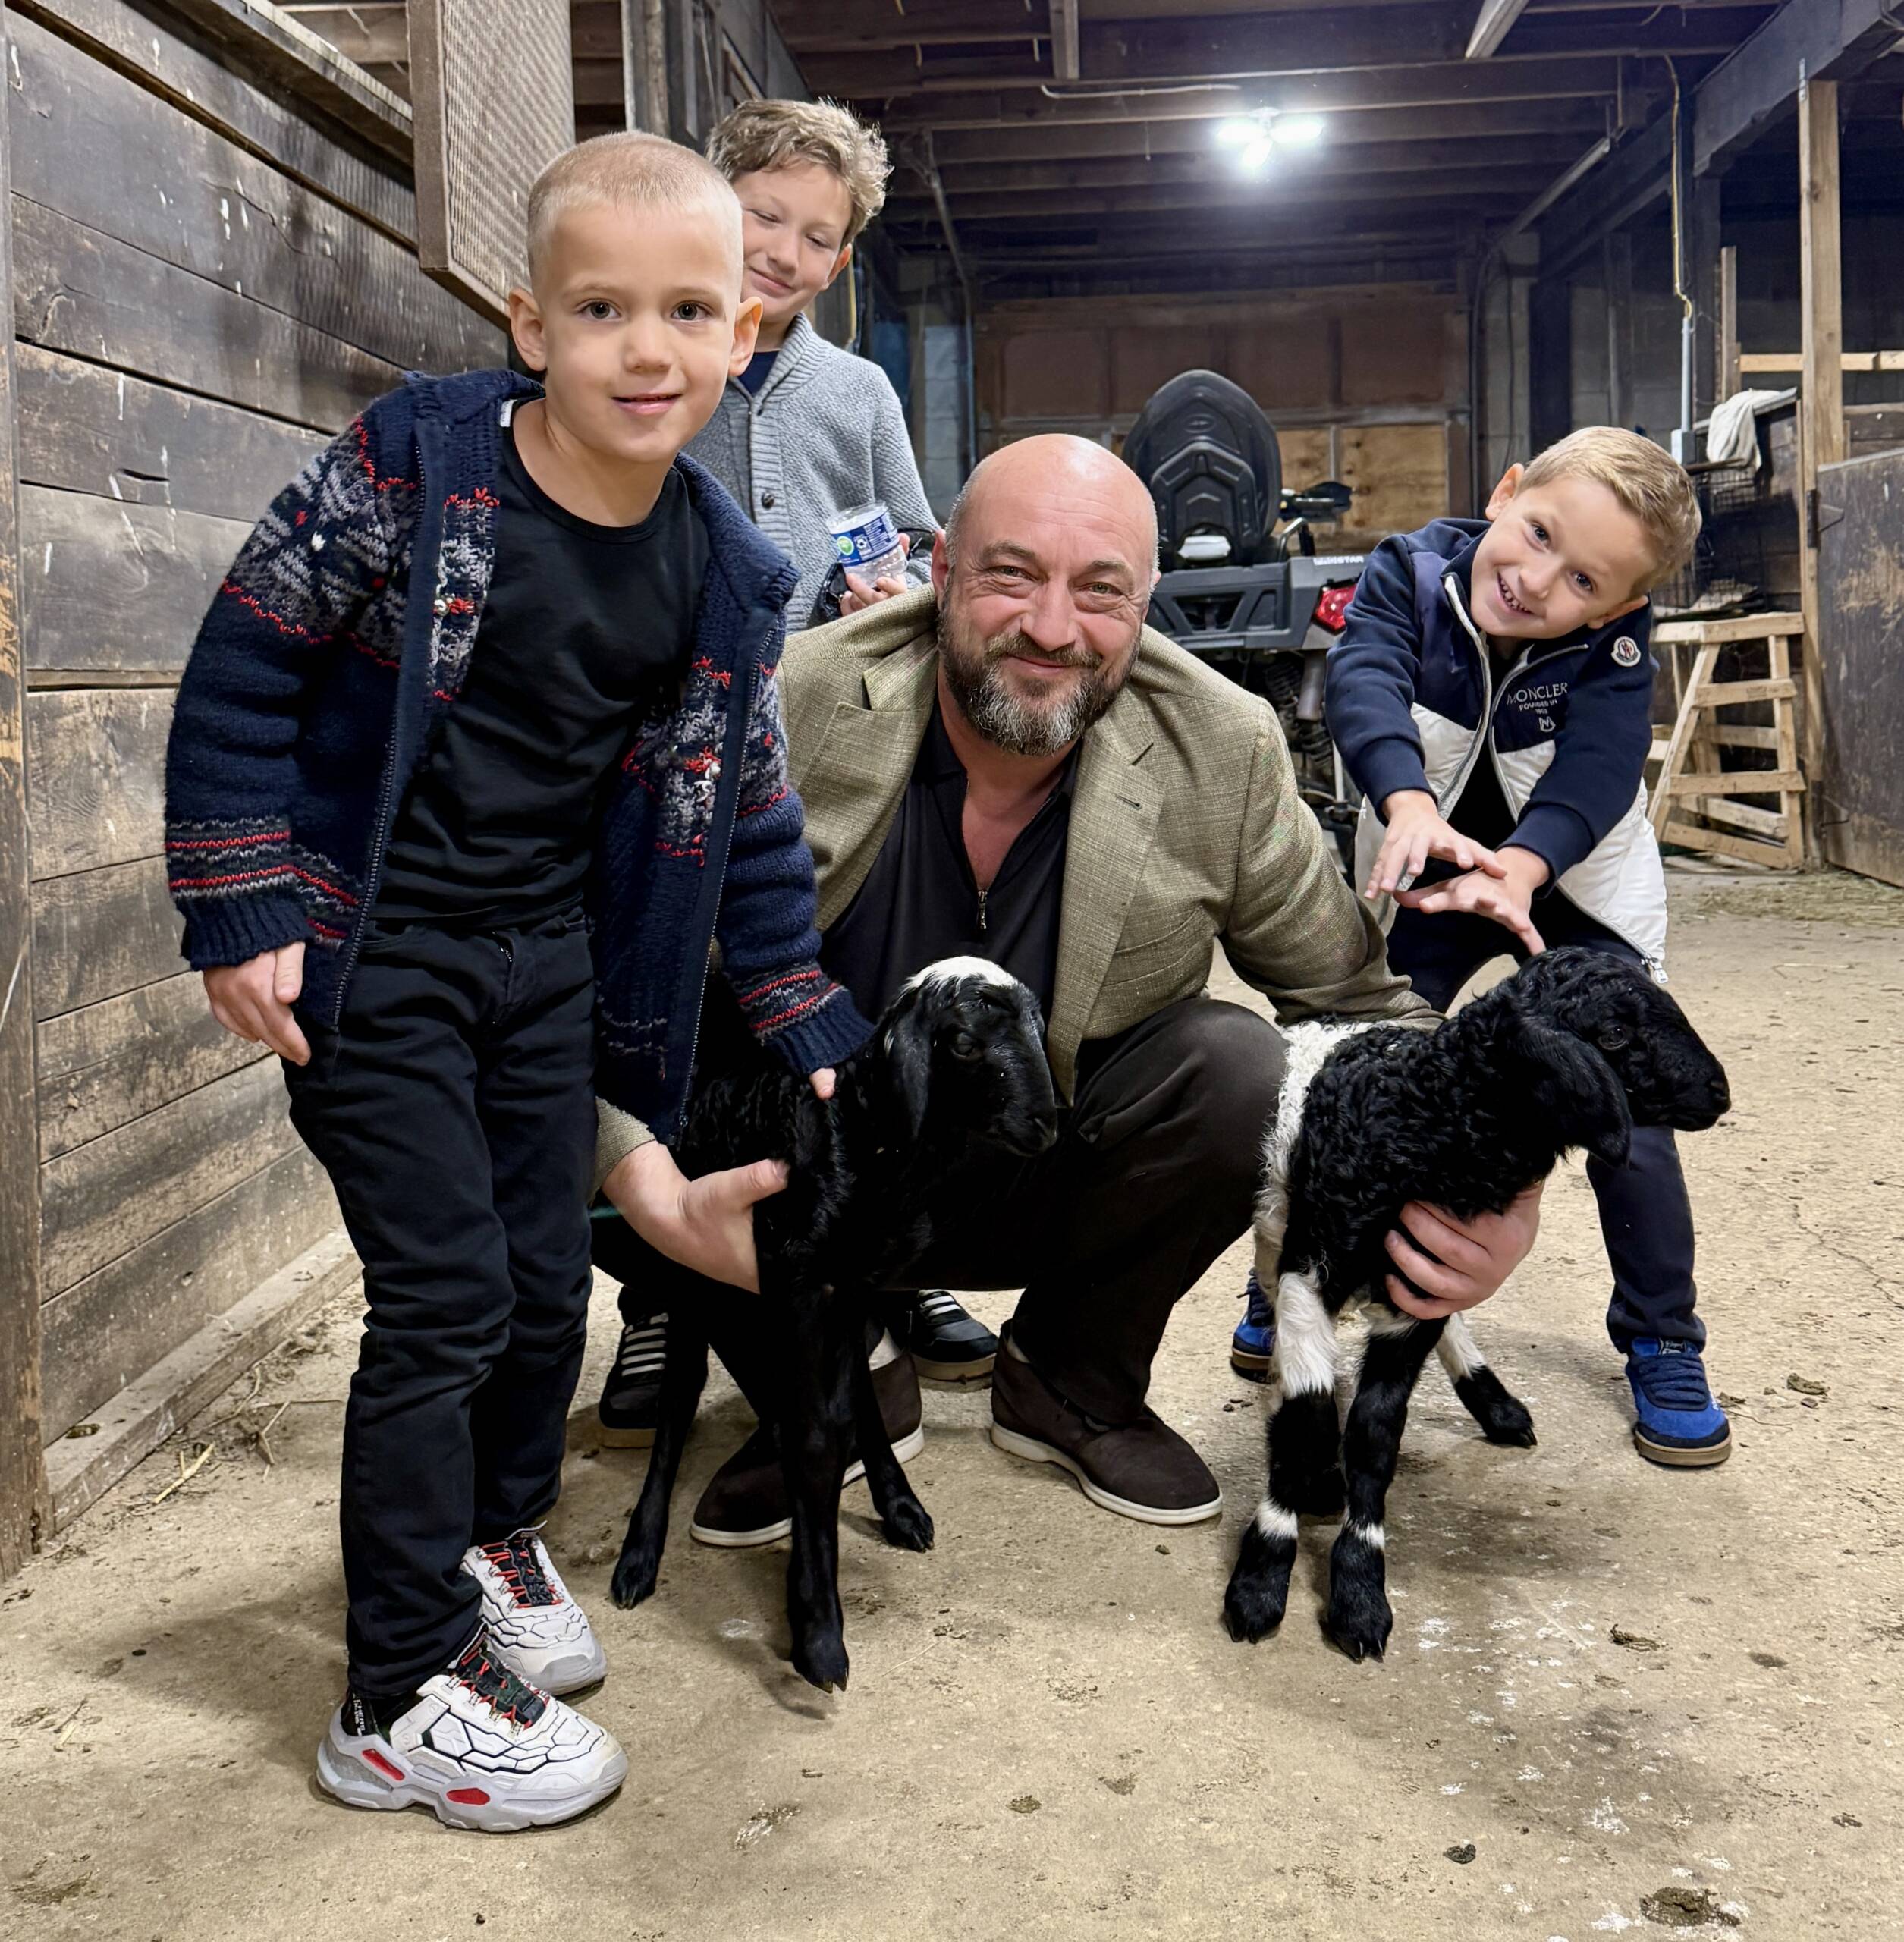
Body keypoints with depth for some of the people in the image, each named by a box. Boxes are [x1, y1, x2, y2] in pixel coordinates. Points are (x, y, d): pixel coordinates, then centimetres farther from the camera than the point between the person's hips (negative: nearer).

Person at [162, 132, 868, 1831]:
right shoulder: (411, 472, -16)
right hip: (374, 954, -5)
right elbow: (244, 668, -10)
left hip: (550, 955, 5)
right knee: (446, 1291, -7)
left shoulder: (727, 576, -2)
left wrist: (813, 1033, 6)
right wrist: (244, 913, -14)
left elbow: (752, 815, 6)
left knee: (548, 1280, 12)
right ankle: (401, 1701, 8)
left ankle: (495, 1539, 42)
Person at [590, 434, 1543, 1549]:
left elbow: (1359, 999, -4)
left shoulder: (1223, 754, -14)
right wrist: (651, 1184, -40)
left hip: (1050, 1191, 2)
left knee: (1246, 1071, -26)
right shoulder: (790, 714, -20)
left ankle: (1077, 1390, 3)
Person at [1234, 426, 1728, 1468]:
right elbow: (1365, 684, -38)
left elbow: (1598, 766, -34)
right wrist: (1411, 803, -58)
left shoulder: (1613, 644, -21)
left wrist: (1520, 864, -54)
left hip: (1578, 892, 0)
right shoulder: (1409, 574, -21)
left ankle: (1663, 1344, 11)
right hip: (1429, 882, 1)